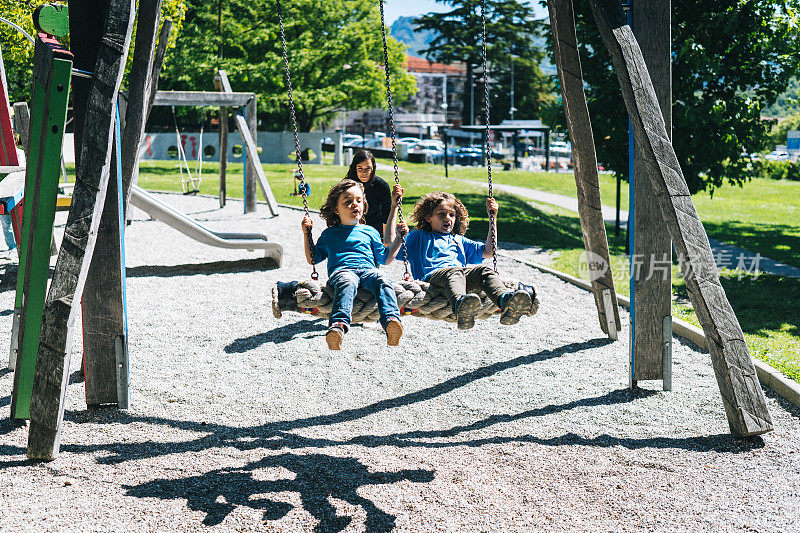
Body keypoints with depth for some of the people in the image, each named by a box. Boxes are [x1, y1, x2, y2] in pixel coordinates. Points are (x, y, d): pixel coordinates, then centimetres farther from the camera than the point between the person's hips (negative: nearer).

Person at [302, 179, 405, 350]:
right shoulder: (329, 234, 27)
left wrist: (399, 238, 23)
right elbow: (313, 259, 27)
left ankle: (391, 320, -58)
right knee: (346, 282, -41)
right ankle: (338, 326, -64)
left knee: (382, 280, -36)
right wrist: (307, 234, 19)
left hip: (367, 270, 2)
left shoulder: (370, 232, 31)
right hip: (341, 270, -2)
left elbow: (385, 258, 30)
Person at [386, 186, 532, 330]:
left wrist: (493, 217, 33)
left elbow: (488, 251, 34)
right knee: (454, 272, -38)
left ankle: (506, 301, -58)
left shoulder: (458, 240, 40)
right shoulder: (419, 237, 30)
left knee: (484, 269, -28)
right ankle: (460, 304, -72)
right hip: (432, 276, -4)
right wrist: (394, 207, 13)